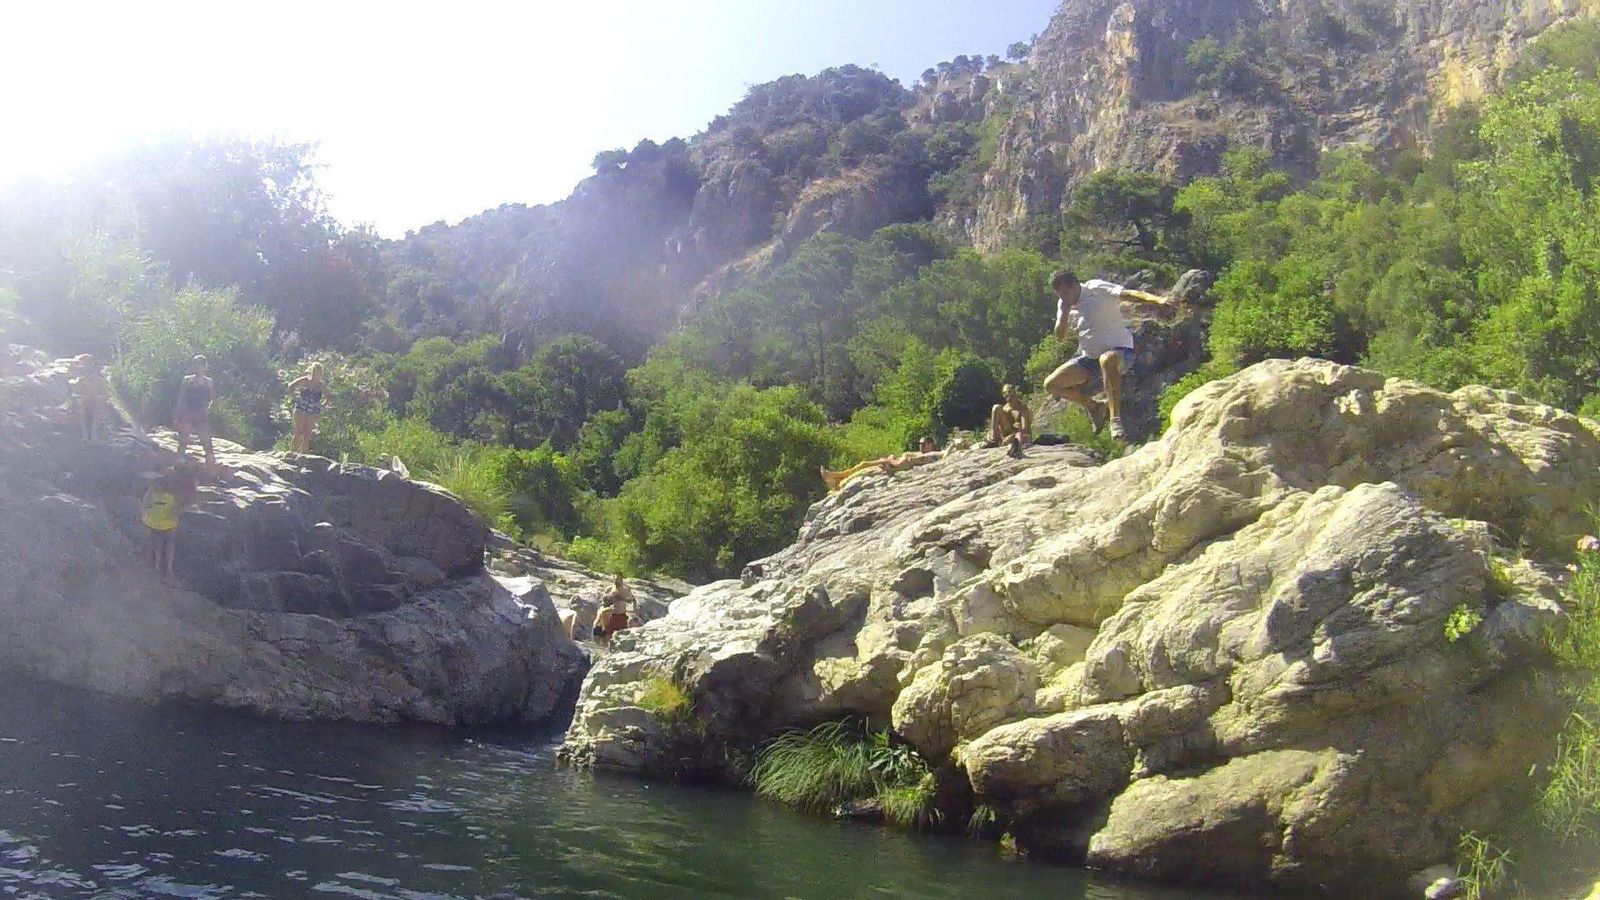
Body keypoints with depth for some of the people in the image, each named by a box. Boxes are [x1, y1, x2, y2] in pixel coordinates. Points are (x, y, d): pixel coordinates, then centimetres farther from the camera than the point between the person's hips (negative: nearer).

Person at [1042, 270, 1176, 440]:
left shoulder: (1096, 289, -11)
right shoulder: (1064, 304, 8)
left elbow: (1130, 294, -24)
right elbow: (1060, 337, 3)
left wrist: (1158, 300, -40)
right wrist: (1064, 311, -12)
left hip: (1120, 351, -7)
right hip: (1089, 358, 7)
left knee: (1107, 360, -44)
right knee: (1051, 384, -6)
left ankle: (1116, 418, -40)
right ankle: (1096, 407, 12)